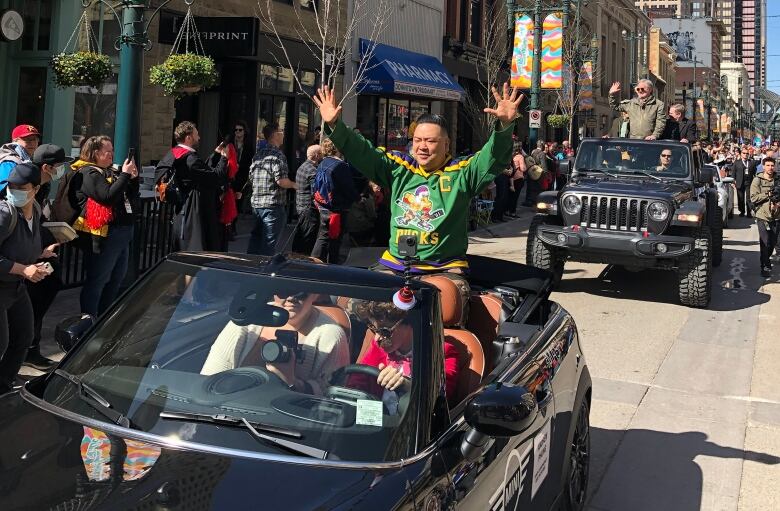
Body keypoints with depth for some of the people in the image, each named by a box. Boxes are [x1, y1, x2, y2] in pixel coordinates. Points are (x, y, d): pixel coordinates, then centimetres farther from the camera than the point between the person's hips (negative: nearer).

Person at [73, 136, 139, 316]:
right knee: (97, 281, -5)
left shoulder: (111, 172, 19)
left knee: (116, 281, 16)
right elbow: (108, 196, -22)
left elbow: (132, 198, 21)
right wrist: (125, 175, -15)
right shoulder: (89, 173, -8)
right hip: (105, 235, -10)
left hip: (123, 233, 10)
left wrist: (133, 178, 6)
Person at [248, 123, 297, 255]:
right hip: (273, 205, -8)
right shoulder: (278, 155, -14)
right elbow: (281, 181, -21)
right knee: (268, 244, -2)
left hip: (256, 203, 8)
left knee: (255, 239, 16)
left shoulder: (258, 154, 11)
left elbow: (251, 177, 17)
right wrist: (294, 185, -4)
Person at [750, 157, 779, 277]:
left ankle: (766, 260, 33)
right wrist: (769, 195, -14)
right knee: (765, 243, -4)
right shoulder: (757, 180, -2)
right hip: (763, 216, -4)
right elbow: (753, 198, -11)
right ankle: (766, 267, 6)